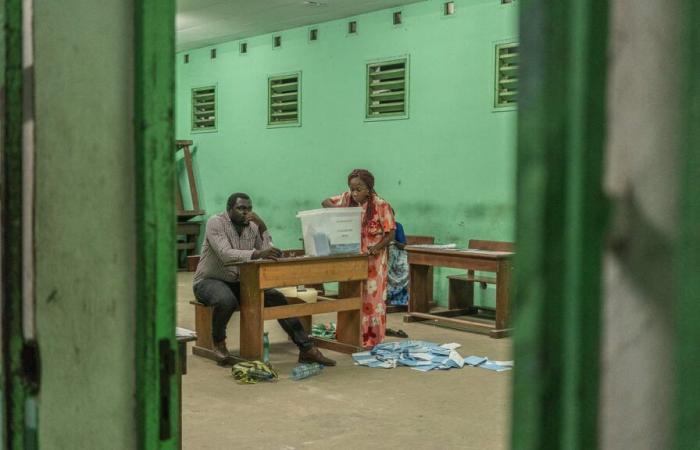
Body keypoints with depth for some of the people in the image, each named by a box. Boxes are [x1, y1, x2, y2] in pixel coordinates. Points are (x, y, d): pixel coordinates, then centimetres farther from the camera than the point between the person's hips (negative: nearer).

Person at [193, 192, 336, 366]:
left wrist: (262, 227, -19)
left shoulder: (253, 226, 1)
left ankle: (307, 349, -9)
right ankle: (218, 342, -8)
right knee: (227, 301, -39)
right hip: (209, 281, -6)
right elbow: (226, 255, -33)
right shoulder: (215, 223, -16)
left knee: (276, 298, -12)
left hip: (238, 282, 6)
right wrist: (257, 254, -47)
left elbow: (269, 254, -9)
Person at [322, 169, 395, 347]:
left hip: (373, 260, -5)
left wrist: (378, 246, -26)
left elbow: (391, 233, -9)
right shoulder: (347, 198, 0)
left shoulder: (381, 205, -13)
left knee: (371, 299, -2)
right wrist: (336, 210, -12)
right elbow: (325, 202, 10)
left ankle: (372, 341, 4)